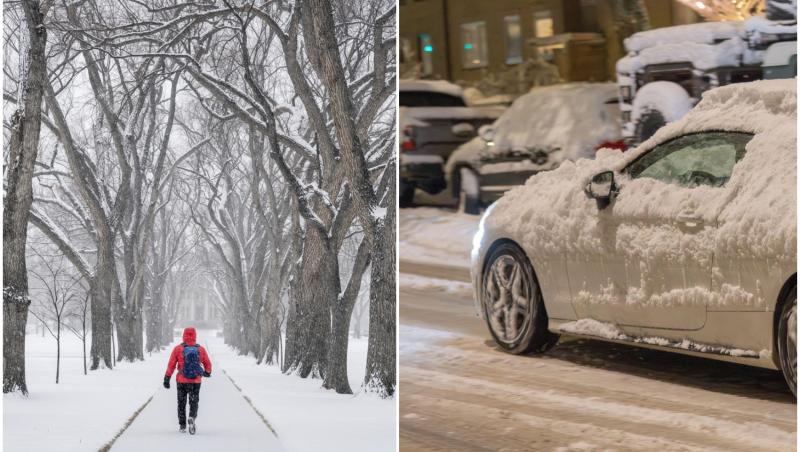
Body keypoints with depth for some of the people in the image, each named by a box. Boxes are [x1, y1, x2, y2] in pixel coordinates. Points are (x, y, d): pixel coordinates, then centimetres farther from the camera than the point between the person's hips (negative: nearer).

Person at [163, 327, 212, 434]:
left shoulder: (178, 349, -5)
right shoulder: (201, 349, -1)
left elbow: (171, 365, -6)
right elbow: (208, 364, 8)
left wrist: (167, 378, 0)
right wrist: (207, 372, 29)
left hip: (181, 381, 0)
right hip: (196, 381, 0)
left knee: (181, 403, 14)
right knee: (194, 402, 10)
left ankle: (182, 426, 16)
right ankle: (192, 418, -19)